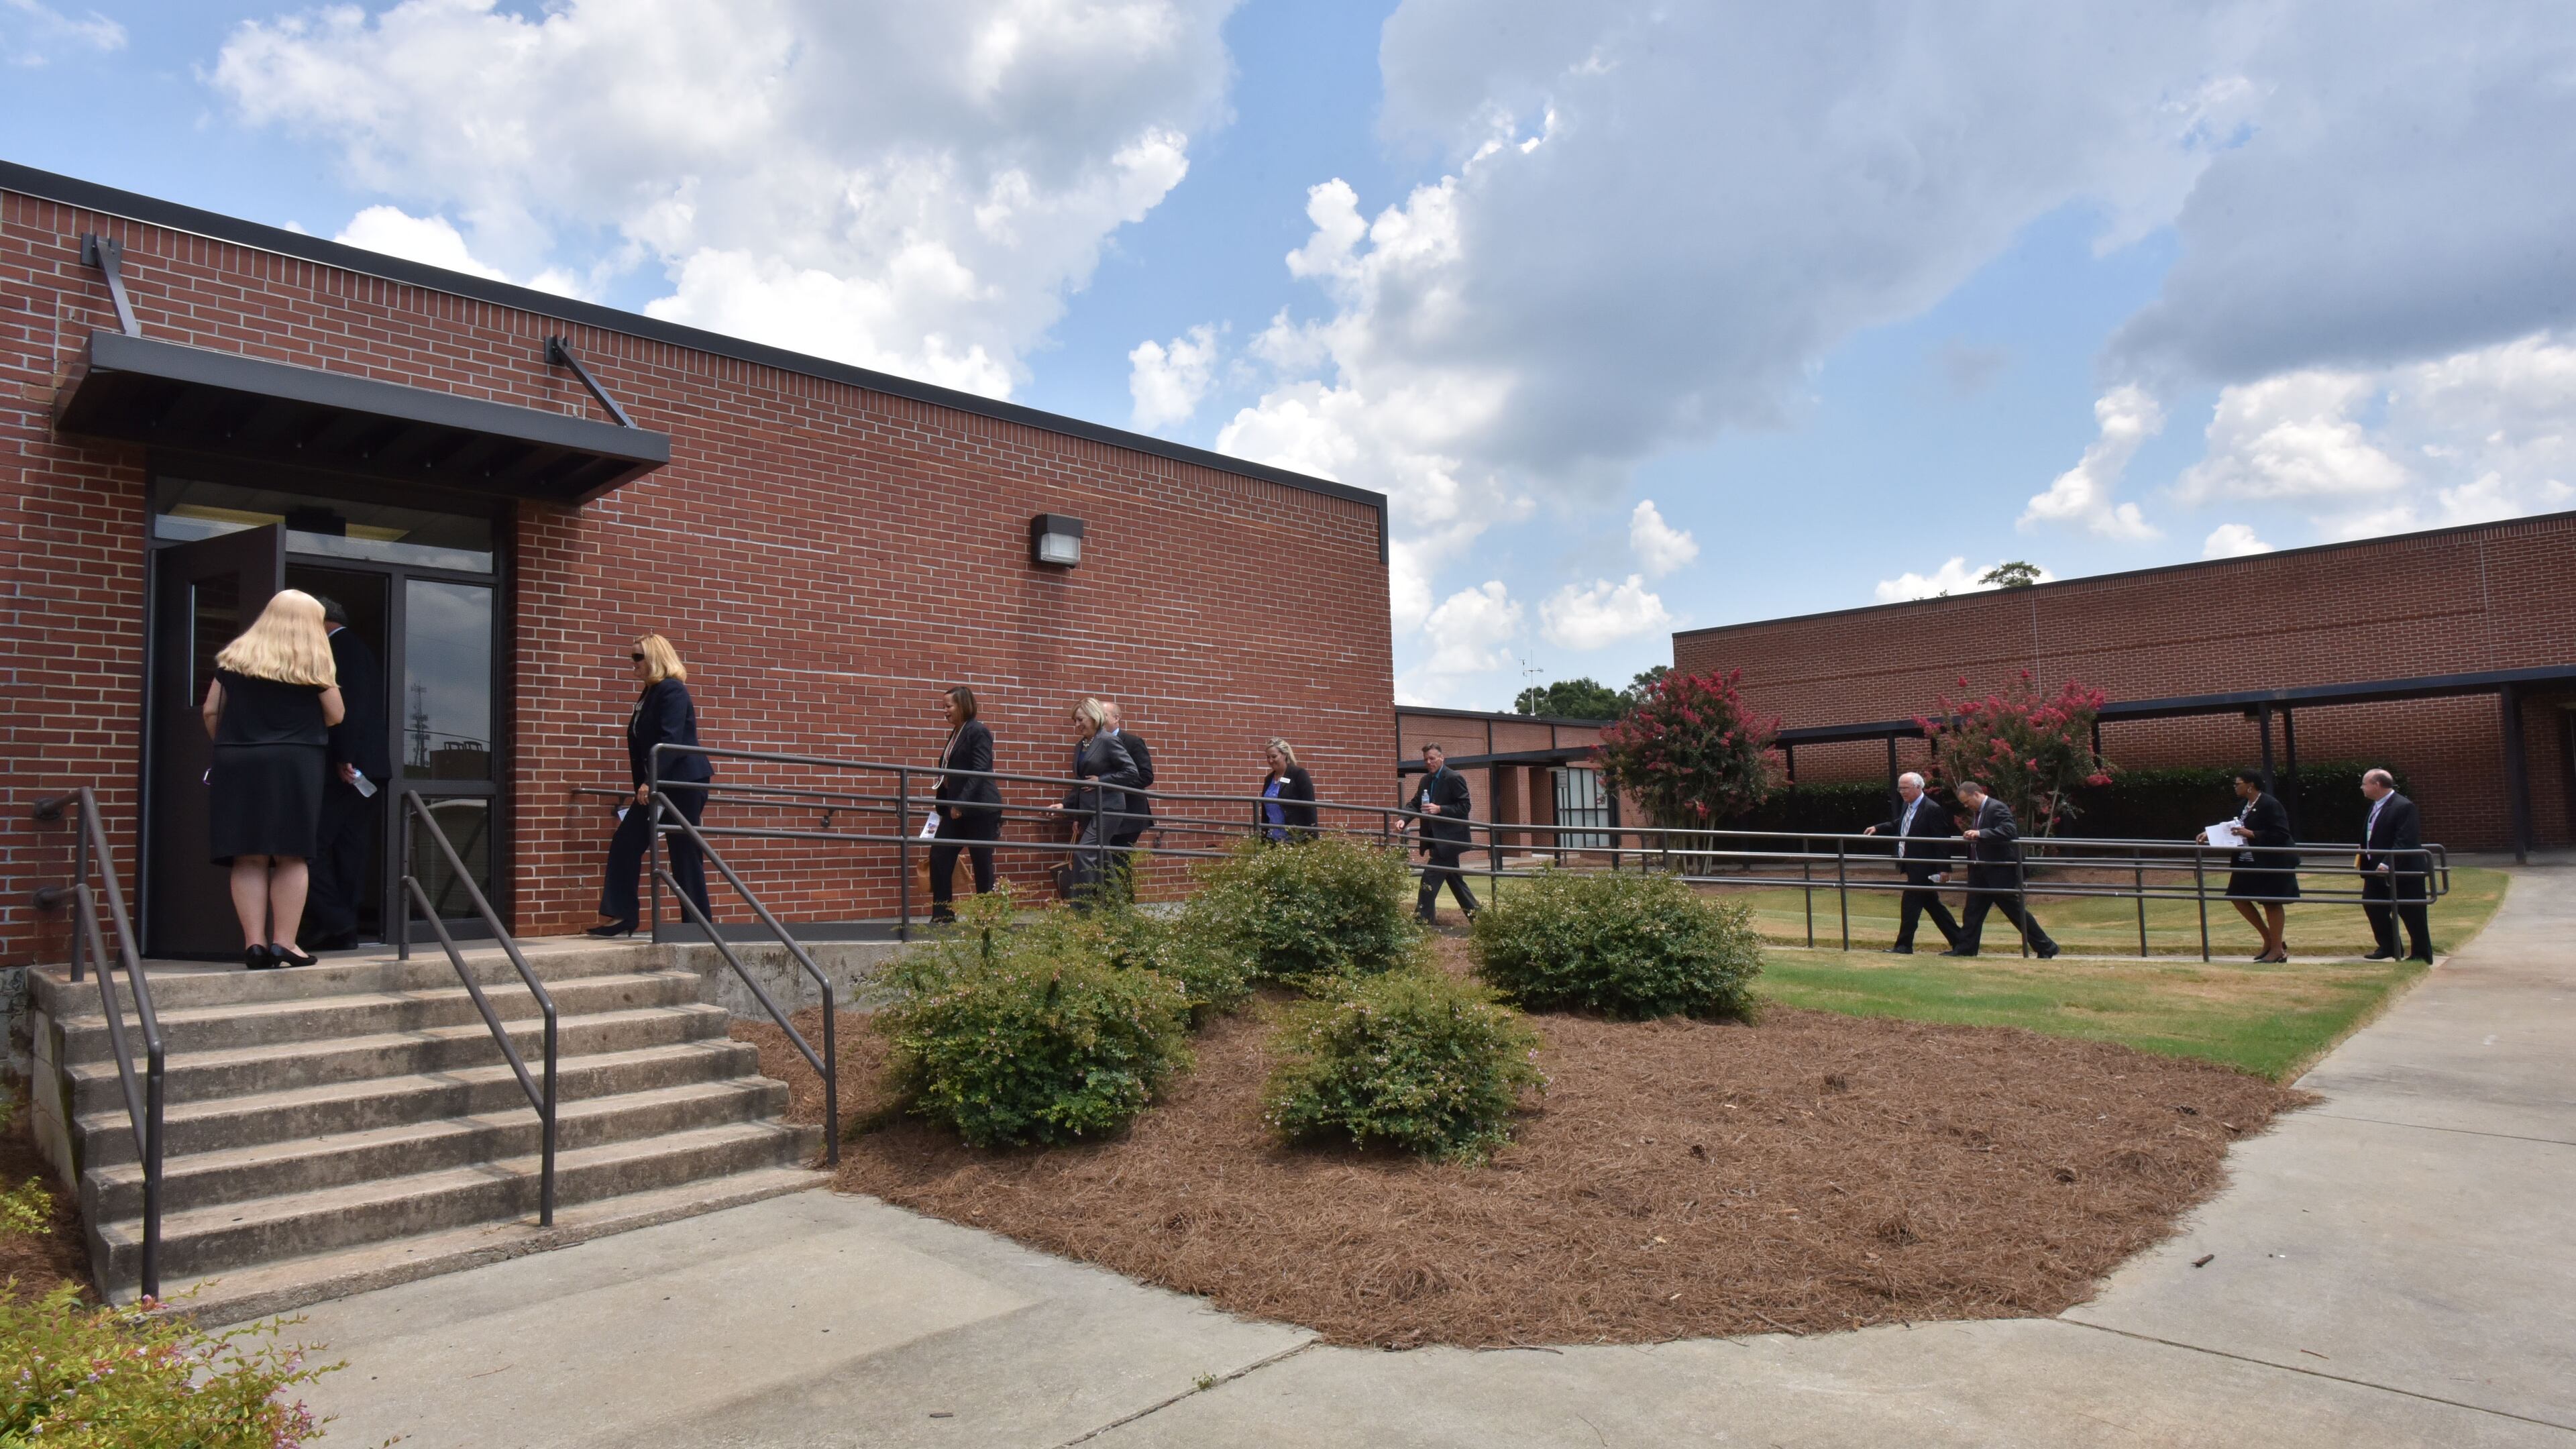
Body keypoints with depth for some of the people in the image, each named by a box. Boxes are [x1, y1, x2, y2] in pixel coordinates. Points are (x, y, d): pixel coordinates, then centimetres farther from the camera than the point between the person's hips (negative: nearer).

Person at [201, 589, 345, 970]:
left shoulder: (235, 656, 10)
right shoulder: (312, 664, 1)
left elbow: (210, 711, 10)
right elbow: (336, 716, 4)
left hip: (236, 766, 3)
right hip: (293, 764, -3)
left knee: (248, 859, 3)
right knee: (291, 857, 0)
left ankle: (254, 943, 0)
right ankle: (284, 944, -2)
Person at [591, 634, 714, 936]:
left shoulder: (672, 690, -11)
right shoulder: (648, 696, 17)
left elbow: (670, 739, -21)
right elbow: (640, 746, 19)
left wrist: (650, 782, -26)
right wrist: (642, 786, 19)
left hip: (682, 783, -9)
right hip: (656, 785, 9)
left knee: (685, 855, -5)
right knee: (624, 846, 4)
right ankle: (620, 916, 8)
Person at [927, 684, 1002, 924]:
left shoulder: (978, 731, -9)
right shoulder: (955, 734, 16)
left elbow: (980, 771, -18)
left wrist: (961, 803, -23)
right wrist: (941, 801, 21)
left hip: (979, 807, -9)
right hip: (956, 808, 9)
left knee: (982, 864, -1)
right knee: (939, 858, 0)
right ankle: (942, 917, 5)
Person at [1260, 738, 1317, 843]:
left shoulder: (1299, 774, -5)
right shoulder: (1269, 779, 15)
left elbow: (1310, 808, -10)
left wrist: (1312, 839, -15)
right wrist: (1263, 838, 16)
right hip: (1273, 839, 6)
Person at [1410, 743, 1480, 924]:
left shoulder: (1454, 778, -11)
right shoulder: (1426, 780, 12)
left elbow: (1465, 806, -15)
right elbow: (1415, 804, 10)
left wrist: (1439, 809, -24)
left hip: (1449, 838, -9)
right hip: (1437, 839, 9)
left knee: (1430, 878, -13)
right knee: (1454, 879, 15)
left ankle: (1421, 920, -12)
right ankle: (1475, 913, 25)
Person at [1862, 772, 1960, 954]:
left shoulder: (1932, 810, -16)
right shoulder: (1906, 806, 10)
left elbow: (1942, 841, -16)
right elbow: (1898, 825, 27)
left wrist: (1944, 868, -18)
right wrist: (1878, 828, 11)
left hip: (1922, 868, -9)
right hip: (1912, 867, 9)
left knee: (1909, 904, -7)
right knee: (1933, 905, 14)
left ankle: (1904, 945, 0)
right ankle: (1958, 940, 22)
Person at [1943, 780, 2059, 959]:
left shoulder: (1998, 808, -15)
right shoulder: (1975, 812, 13)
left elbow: (2009, 831, -30)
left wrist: (1980, 834, -34)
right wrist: (1969, 837, 7)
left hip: (2000, 871, -9)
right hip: (1980, 871, 9)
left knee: (2015, 910, -1)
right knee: (1973, 911, 7)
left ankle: (2046, 948, 10)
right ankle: (1964, 949, 10)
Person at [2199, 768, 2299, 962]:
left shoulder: (2270, 805, -18)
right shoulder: (2246, 805, 8)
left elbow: (2281, 834, -22)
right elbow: (2234, 829, 15)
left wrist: (2251, 834, -24)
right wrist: (2210, 834, 5)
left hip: (2271, 864, -9)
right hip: (2248, 863, 9)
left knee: (2271, 902, 1)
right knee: (2239, 898, 10)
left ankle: (2277, 949, 13)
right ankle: (2269, 939, 22)